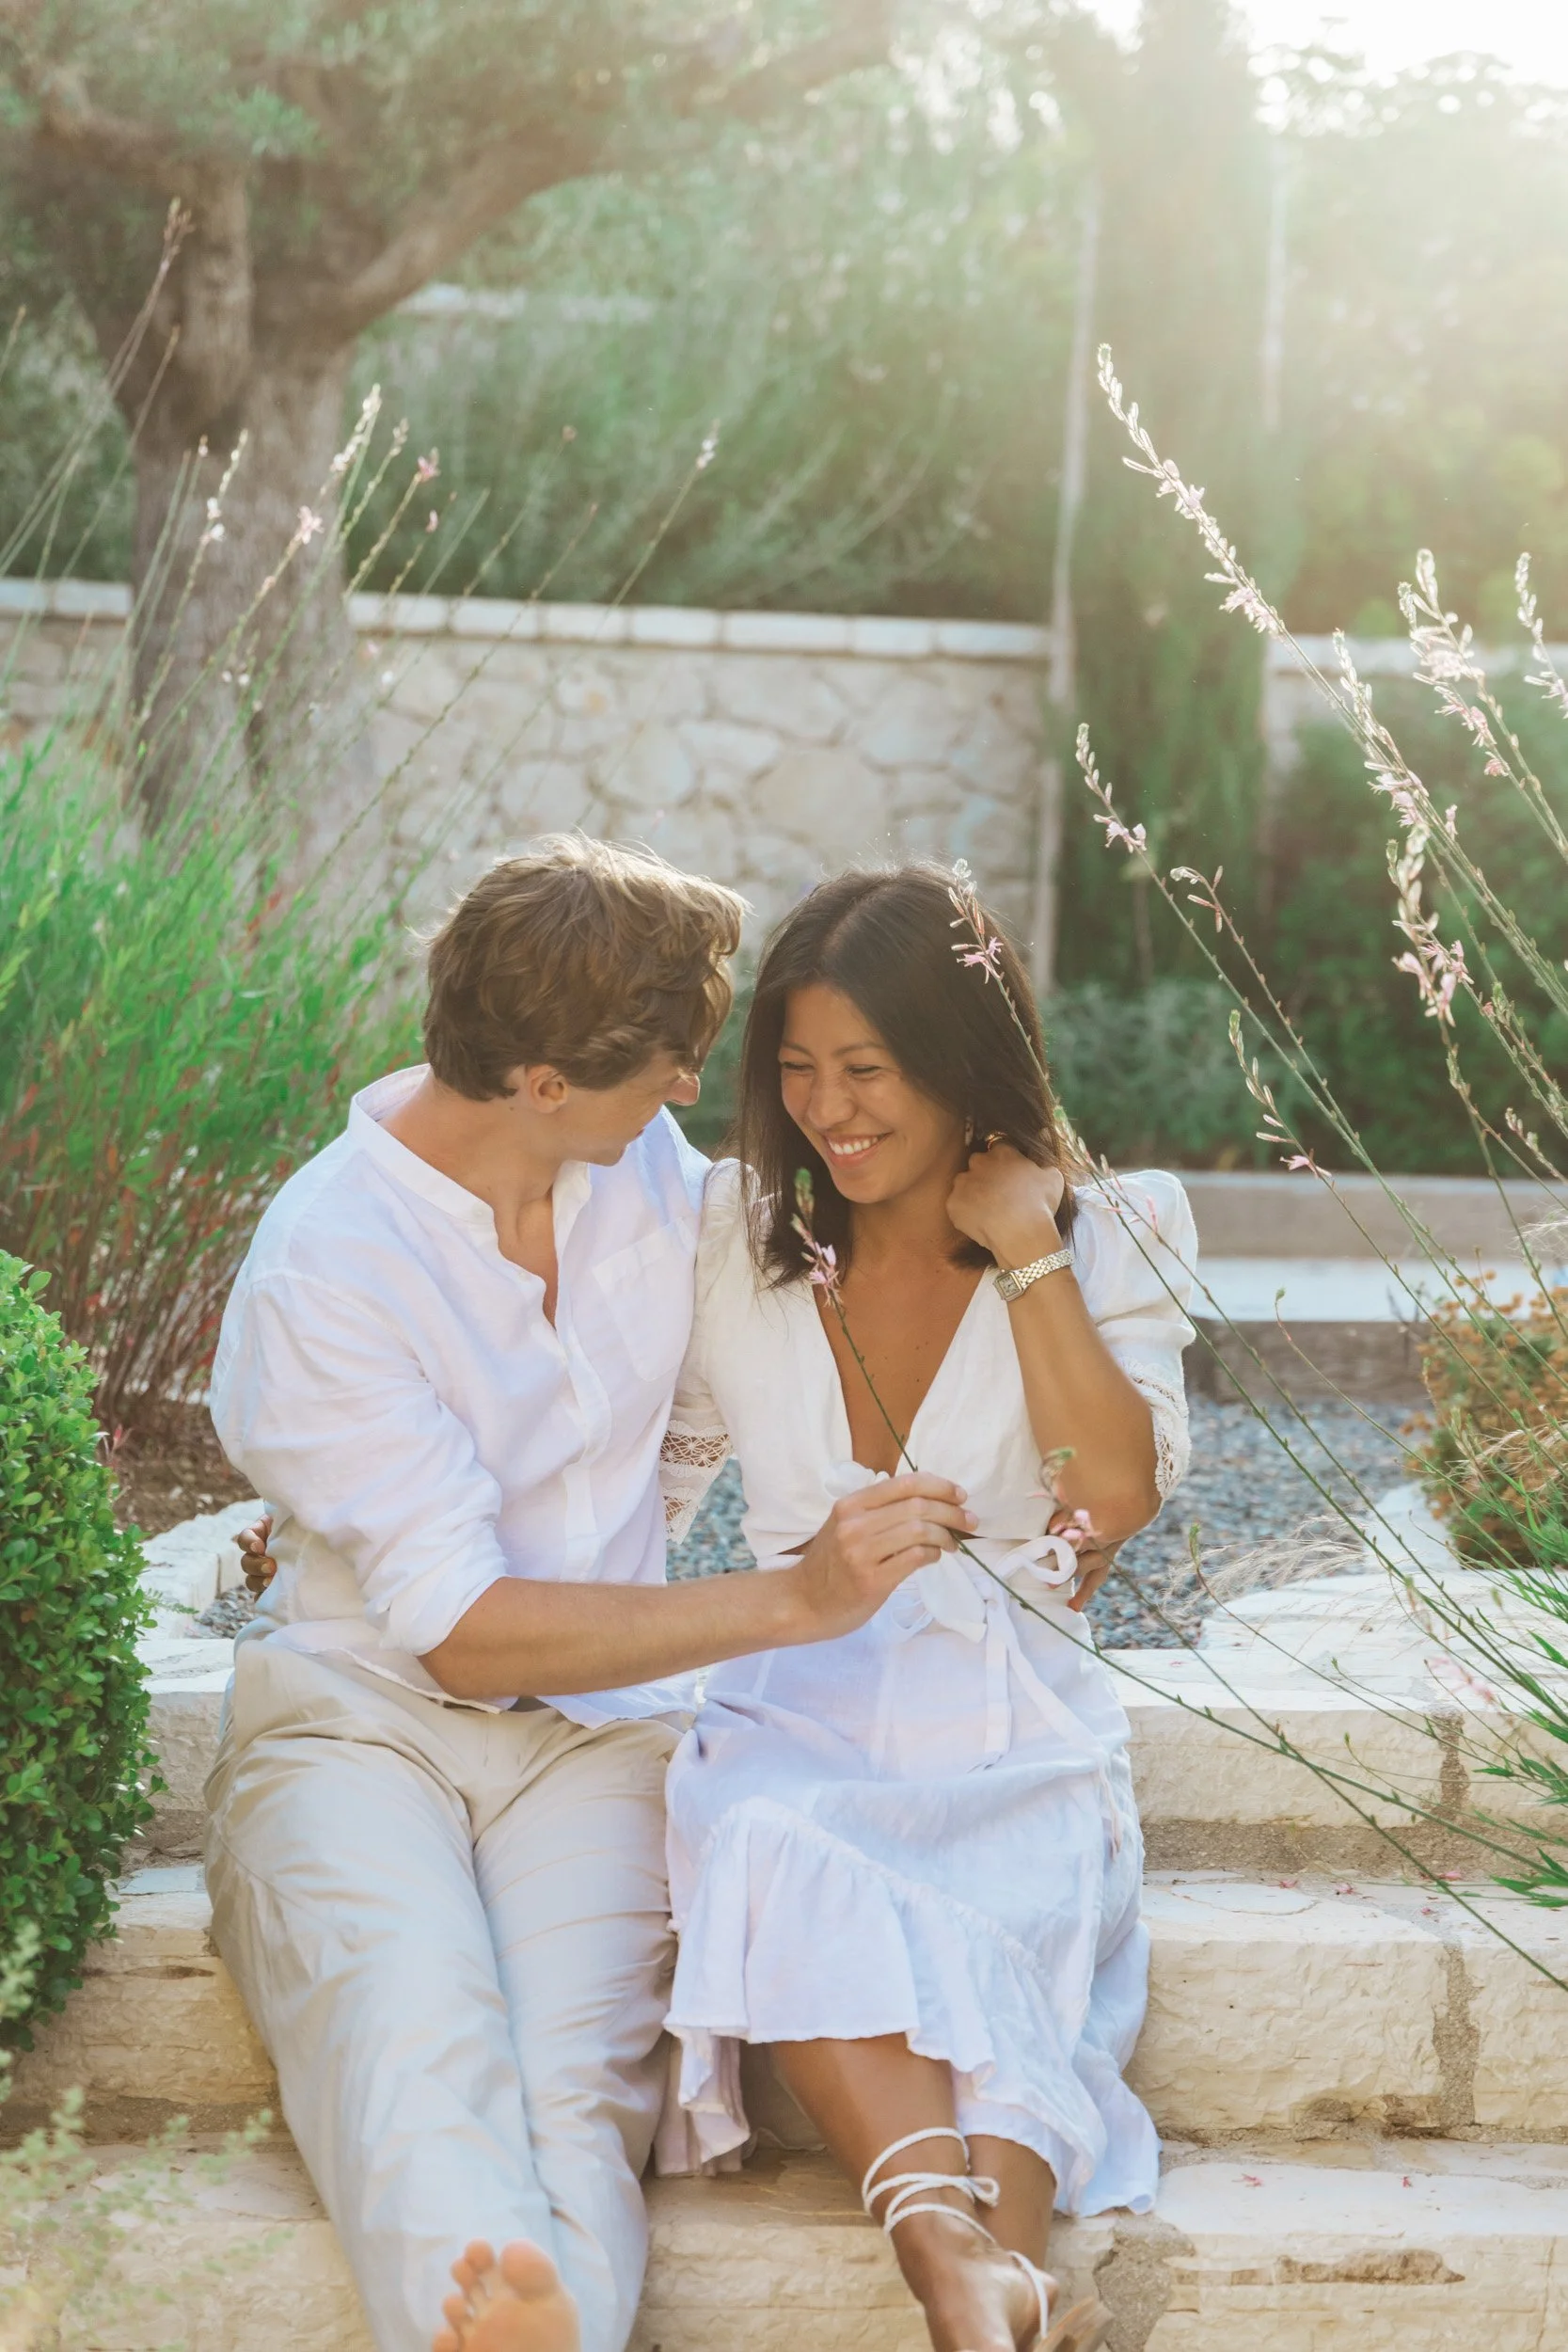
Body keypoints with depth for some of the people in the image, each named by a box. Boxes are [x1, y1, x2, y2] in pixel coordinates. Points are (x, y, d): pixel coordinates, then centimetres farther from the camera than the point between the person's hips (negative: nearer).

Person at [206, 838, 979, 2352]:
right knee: (414, 2051, -38)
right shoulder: (324, 1270, -12)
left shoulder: (653, 1169, 7)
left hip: (595, 1728, 4)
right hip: (360, 1716, -3)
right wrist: (796, 1603, -19)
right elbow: (466, 1632, -15)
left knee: (577, 2084, -32)